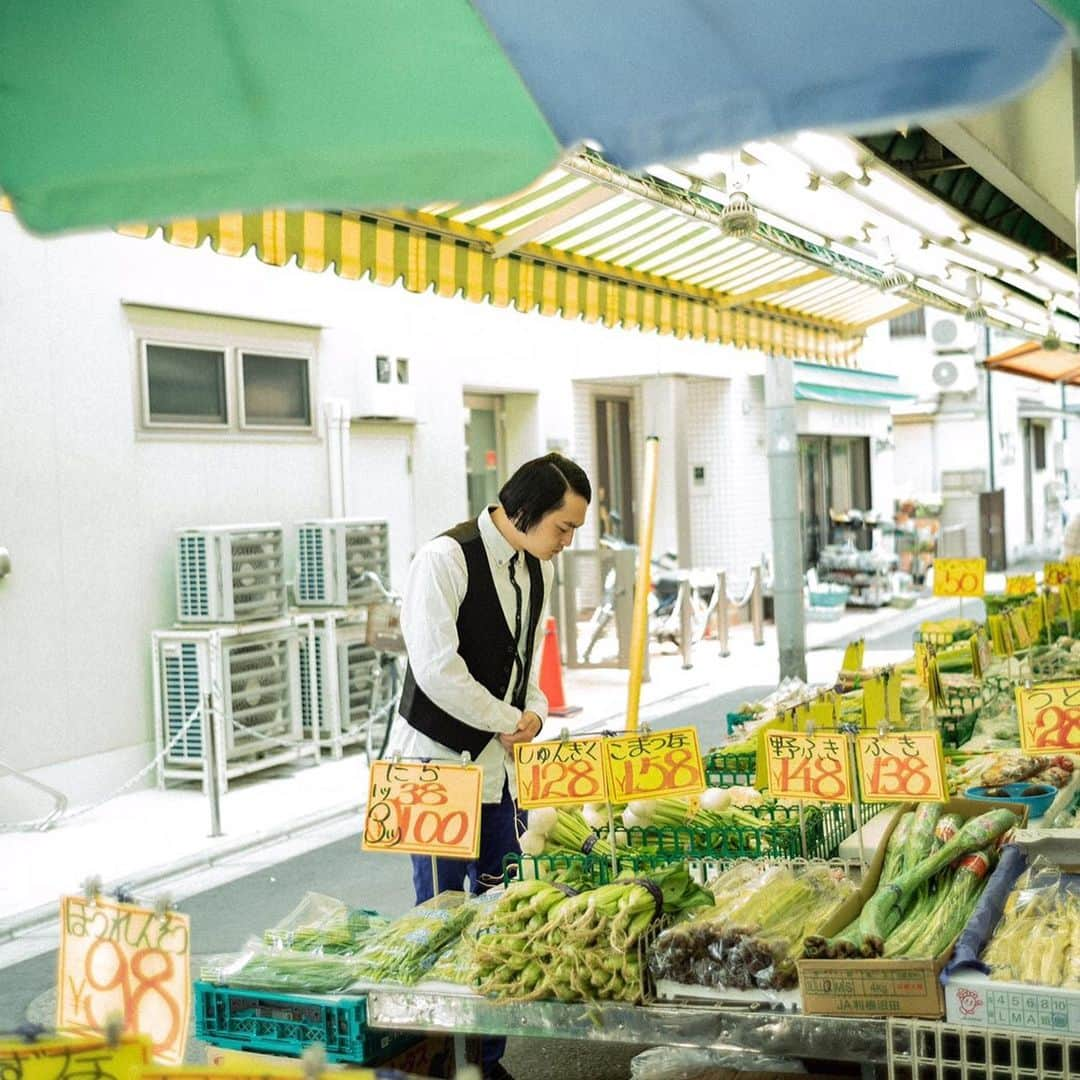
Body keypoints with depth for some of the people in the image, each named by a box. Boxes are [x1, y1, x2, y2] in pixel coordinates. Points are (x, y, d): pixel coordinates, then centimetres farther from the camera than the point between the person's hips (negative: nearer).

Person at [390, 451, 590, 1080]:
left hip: (501, 767, 8)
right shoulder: (446, 559, -16)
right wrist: (511, 721, -13)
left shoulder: (538, 569, 10)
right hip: (439, 763, -8)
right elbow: (436, 669, -22)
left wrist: (535, 713, -1)